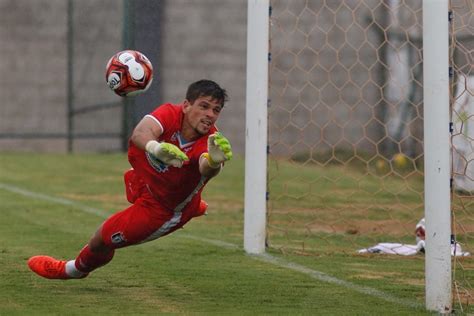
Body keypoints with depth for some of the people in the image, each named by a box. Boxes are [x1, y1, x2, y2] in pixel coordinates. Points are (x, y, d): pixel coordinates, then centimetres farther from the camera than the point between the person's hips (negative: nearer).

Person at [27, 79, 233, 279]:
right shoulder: (171, 113, -30)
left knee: (101, 241, 6)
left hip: (158, 210, -5)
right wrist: (156, 147, -75)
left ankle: (73, 270, 41)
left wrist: (214, 161, -86)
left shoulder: (210, 141, -37)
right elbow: (140, 133, -51)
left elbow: (207, 168, -61)